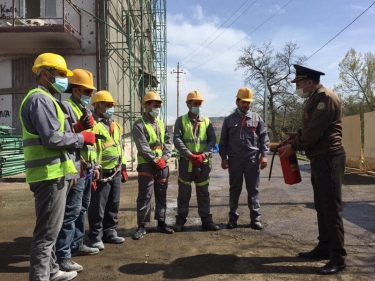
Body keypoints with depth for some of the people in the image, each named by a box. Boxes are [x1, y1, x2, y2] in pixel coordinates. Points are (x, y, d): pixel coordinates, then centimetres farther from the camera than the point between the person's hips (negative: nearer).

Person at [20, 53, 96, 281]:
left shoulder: (48, 99, 21)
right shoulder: (40, 99, -12)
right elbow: (53, 138, -23)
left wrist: (78, 128, 6)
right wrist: (83, 137, -11)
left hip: (56, 174, 11)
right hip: (50, 175, -11)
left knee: (51, 228, 20)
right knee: (48, 230, -5)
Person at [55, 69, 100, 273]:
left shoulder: (84, 110, 21)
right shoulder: (66, 107, -9)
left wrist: (94, 166, 22)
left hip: (87, 168, 10)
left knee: (82, 209, 17)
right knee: (71, 211, -9)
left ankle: (76, 244, 30)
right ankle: (62, 256, -3)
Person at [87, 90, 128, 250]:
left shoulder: (116, 126, 16)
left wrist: (123, 168, 18)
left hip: (116, 173, 8)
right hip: (101, 173, -8)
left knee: (113, 205, 16)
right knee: (98, 207, 1)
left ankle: (110, 233, 29)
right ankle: (95, 237, 14)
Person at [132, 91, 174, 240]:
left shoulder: (161, 124, 14)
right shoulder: (139, 125, -6)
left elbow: (168, 143, 7)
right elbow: (143, 147, -15)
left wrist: (164, 158, -9)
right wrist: (155, 160, -16)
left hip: (163, 165, 6)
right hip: (146, 166, -6)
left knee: (161, 195, 12)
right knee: (144, 196, -3)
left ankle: (161, 223, 23)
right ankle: (141, 226, 7)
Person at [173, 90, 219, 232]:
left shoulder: (206, 121, 9)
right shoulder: (181, 120, 2)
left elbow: (212, 140, 3)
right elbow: (177, 140, -8)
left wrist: (204, 154, -14)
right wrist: (190, 155, -17)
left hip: (203, 163, 2)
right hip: (186, 162, -2)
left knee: (203, 193, 9)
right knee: (184, 193, 6)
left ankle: (206, 220, 18)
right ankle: (180, 220, 16)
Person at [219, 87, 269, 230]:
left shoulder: (256, 118, 7)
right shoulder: (229, 120, 7)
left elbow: (264, 137, 5)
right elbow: (223, 140, 8)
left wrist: (263, 155, -5)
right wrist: (223, 157, 1)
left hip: (252, 159, 0)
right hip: (234, 160, 0)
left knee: (253, 189, 4)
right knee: (235, 189, 8)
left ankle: (255, 218, 12)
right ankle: (233, 217, 17)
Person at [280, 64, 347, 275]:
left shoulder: (325, 97, -14)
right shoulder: (314, 99, 17)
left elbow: (315, 132, -21)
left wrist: (294, 147, -9)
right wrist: (293, 141, 5)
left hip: (329, 159, -10)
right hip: (319, 159, 10)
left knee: (331, 206, -6)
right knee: (321, 206, 14)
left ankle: (338, 257, 2)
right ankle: (324, 247, 25)